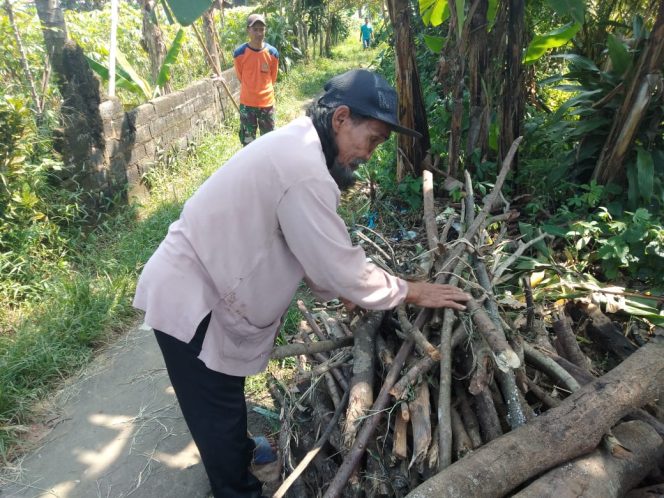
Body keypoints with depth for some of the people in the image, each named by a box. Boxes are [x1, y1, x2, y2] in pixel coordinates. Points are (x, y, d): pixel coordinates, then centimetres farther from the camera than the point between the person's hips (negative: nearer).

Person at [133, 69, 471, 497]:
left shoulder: (296, 144, 5)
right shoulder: (304, 171, -29)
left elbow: (315, 250, 11)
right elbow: (341, 267, -24)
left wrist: (342, 292, 11)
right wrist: (414, 292, -11)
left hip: (195, 285, 10)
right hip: (191, 300, -10)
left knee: (225, 398, 28)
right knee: (218, 411, 10)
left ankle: (239, 454, 51)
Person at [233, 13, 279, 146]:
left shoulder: (273, 53, -5)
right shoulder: (239, 53, -10)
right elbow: (240, 77, 5)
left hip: (267, 103, 1)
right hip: (247, 103, -1)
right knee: (248, 140, 7)